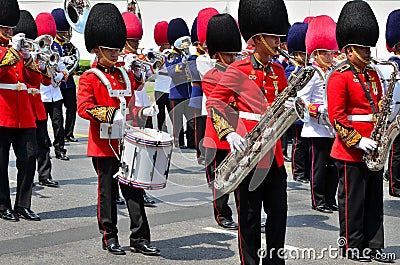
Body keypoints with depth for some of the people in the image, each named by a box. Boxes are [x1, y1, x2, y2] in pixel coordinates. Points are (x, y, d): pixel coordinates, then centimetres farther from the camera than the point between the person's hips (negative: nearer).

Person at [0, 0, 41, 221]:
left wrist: (26, 57, -5)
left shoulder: (19, 50, 18)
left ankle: (23, 206, 11)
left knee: (28, 161, 3)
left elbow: (35, 81, 9)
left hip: (24, 116, 5)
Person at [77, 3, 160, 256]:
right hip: (105, 144, -5)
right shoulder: (89, 78, -3)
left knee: (135, 189, 4)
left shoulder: (126, 75, 14)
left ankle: (140, 238, 10)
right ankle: (110, 237, 16)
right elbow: (84, 107, -16)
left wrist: (143, 111, -1)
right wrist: (112, 115, -28)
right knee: (108, 191, 4)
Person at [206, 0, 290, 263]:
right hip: (248, 151, -6)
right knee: (250, 214, 3)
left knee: (278, 211, 9)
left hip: (274, 151, 6)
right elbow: (214, 102, -9)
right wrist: (229, 133, -22)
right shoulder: (238, 70, -6)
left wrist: (289, 107, -7)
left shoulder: (278, 71, 12)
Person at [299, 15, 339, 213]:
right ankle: (318, 201, 7)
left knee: (333, 165, 10)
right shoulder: (312, 74, -8)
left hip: (334, 128, 7)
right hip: (318, 128, -7)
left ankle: (330, 200, 18)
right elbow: (301, 100, -13)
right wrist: (319, 110, -24)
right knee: (320, 165, -1)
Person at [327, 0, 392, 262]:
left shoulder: (372, 74, 12)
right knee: (353, 200, 3)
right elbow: (336, 116, -17)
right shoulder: (339, 77, -12)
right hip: (351, 151, -8)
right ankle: (352, 247, 15)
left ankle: (373, 246, 21)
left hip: (372, 149, 8)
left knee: (374, 199, 12)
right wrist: (358, 141, -19)